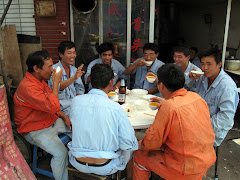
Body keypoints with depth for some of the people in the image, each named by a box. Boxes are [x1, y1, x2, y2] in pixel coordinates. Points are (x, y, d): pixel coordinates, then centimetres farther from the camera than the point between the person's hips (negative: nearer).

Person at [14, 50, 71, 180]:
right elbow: (52, 107, -34)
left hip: (50, 121, 9)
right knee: (61, 153, -27)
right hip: (36, 130, -9)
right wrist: (56, 83, -25)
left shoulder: (40, 80, 5)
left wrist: (64, 117, 3)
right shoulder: (27, 86, -27)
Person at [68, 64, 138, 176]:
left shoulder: (76, 101, -11)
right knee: (131, 147, 24)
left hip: (78, 164, 4)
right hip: (104, 168, -3)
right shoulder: (116, 108, -21)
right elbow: (128, 144, -16)